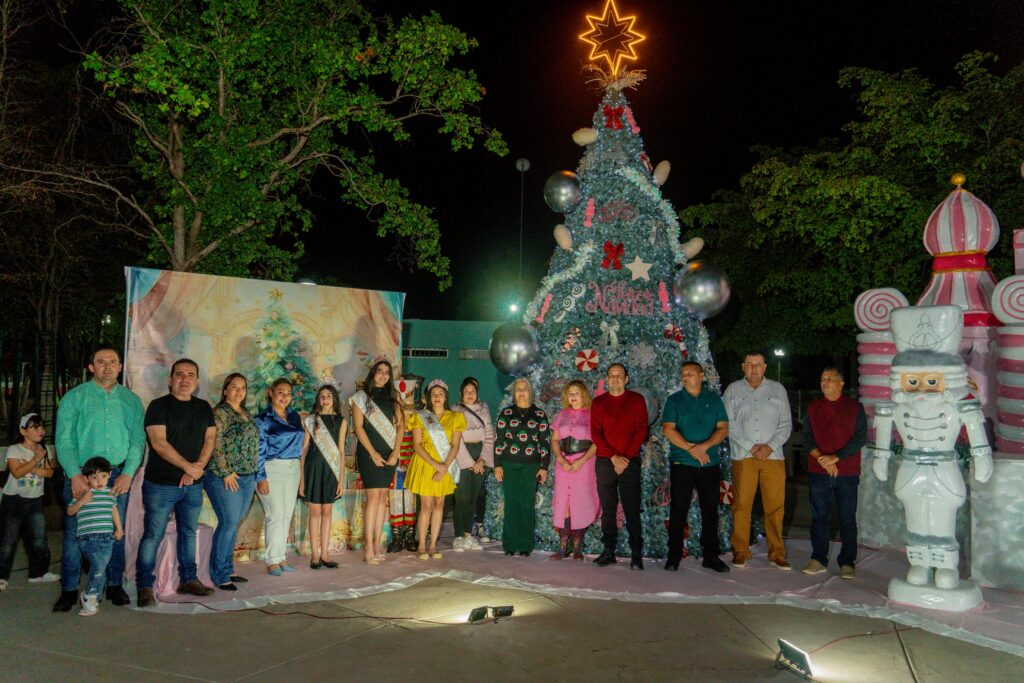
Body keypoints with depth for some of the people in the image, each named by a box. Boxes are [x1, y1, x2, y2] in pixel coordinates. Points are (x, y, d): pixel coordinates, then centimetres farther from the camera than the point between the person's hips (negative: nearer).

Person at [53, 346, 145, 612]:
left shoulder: (131, 400, 7)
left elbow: (138, 440, 3)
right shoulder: (74, 398, 1)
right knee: (74, 532, 1)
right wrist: (75, 475, -15)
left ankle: (115, 585, 20)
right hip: (80, 474, -2)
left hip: (118, 475, 2)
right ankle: (69, 590, 14)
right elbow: (64, 441, -5)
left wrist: (128, 473, -9)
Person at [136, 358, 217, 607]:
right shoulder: (158, 406, -6)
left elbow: (210, 439, 6)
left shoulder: (204, 408, 10)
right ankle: (145, 586, 7)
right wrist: (187, 466, -16)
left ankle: (188, 580, 24)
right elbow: (159, 443, -14)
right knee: (152, 535, -1)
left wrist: (198, 467, -10)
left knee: (189, 533, 13)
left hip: (193, 485, 5)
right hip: (160, 484, -5)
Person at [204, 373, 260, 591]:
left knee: (233, 524, 12)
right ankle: (219, 575, 2)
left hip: (247, 478, 8)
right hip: (226, 477, -8)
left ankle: (228, 569, 21)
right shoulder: (220, 412, -9)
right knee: (229, 522, -8)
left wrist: (254, 475, 17)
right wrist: (226, 473, -16)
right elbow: (215, 445, -15)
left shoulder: (246, 413, 15)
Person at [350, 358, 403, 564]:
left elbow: (400, 424, 8)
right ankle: (369, 547, -5)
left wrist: (395, 452, -4)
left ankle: (377, 544, 10)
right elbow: (358, 427, -5)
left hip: (389, 453, 4)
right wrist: (373, 453, -10)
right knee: (374, 496, -9)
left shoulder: (393, 396, 12)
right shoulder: (361, 396, 0)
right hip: (369, 452, -4)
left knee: (383, 496, 4)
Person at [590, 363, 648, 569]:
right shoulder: (598, 403, 10)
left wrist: (626, 457, -10)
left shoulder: (637, 400, 6)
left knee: (632, 509, -3)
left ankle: (637, 554, 0)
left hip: (630, 461, -2)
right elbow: (595, 433, 3)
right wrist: (613, 457, -9)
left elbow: (641, 431, 0)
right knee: (607, 509, 5)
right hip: (605, 461, 2)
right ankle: (608, 551, 10)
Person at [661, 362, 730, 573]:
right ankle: (674, 556, 9)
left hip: (710, 464, 2)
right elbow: (668, 429, -6)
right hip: (681, 463, -2)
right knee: (678, 510, 1)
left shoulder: (714, 399, 9)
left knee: (710, 511, 6)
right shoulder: (674, 400, 4)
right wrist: (691, 449, -16)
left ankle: (711, 556, 16)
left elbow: (723, 428, 1)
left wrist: (705, 446, -15)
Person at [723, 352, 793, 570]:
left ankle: (776, 554, 10)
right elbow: (730, 424, 1)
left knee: (775, 506, 0)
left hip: (773, 456, 1)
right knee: (741, 505, -2)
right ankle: (740, 552, 7)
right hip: (743, 456, -1)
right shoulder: (733, 390, 9)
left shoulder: (777, 389, 12)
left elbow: (786, 423, 7)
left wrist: (770, 447, -7)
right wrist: (751, 447, -8)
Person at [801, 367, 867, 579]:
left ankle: (847, 563, 10)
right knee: (819, 517, 6)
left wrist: (835, 457, -14)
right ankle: (819, 559, 14)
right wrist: (821, 459, -10)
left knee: (847, 519, 3)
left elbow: (860, 438, -5)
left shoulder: (855, 408, 3)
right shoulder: (813, 408, 10)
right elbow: (806, 437, 5)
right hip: (818, 472, 2)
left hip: (847, 473, -2)